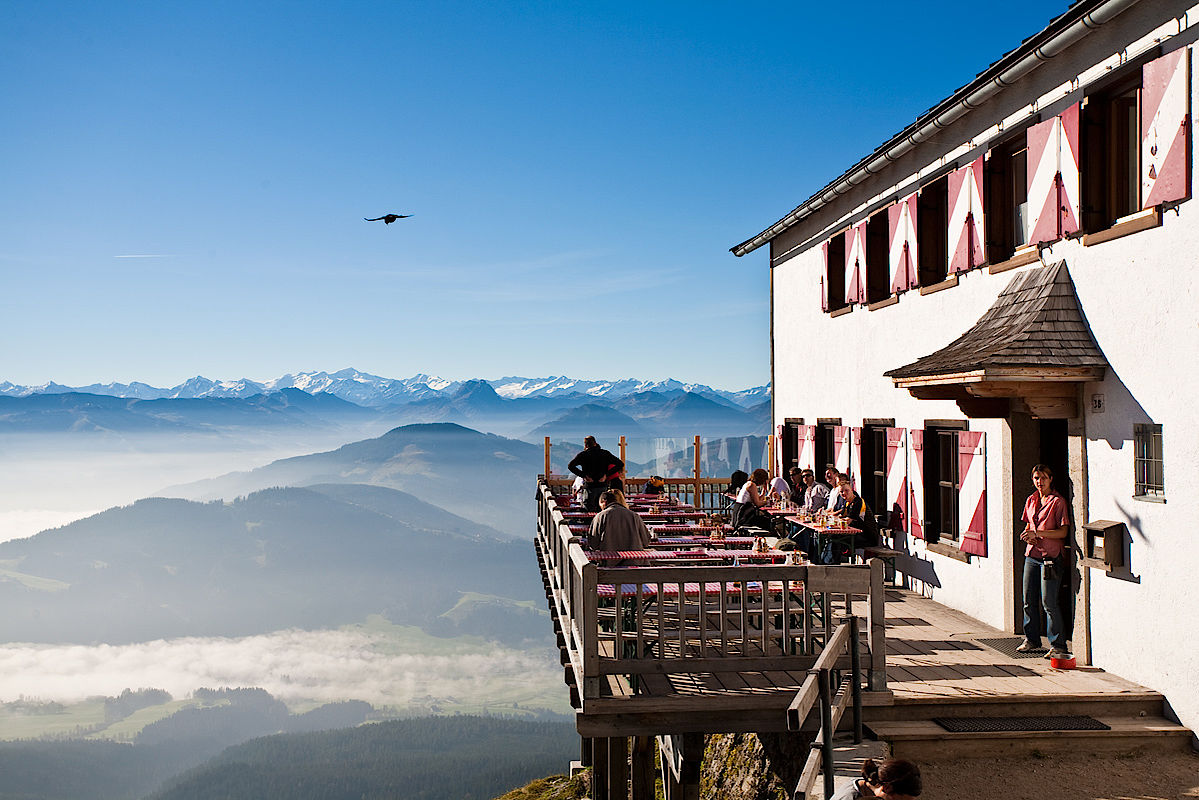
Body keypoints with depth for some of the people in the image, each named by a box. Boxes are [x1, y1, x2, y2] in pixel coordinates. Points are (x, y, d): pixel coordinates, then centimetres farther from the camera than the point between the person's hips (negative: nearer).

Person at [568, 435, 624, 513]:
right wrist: (606, 474, -4)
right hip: (603, 486, 3)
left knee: (589, 511, 3)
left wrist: (583, 475, -13)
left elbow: (570, 466, -15)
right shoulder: (605, 453, 5)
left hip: (589, 487, -3)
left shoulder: (583, 454, -2)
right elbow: (620, 464, 0)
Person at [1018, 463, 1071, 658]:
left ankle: (1058, 646, 2)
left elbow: (1062, 532, -12)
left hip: (1051, 557, -7)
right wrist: (1028, 536, 1)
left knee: (1049, 603, -7)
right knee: (1029, 600, 11)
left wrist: (1037, 533, -21)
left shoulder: (1058, 501, -7)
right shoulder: (1031, 500, 13)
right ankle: (1031, 639, 24)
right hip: (1032, 555, 7)